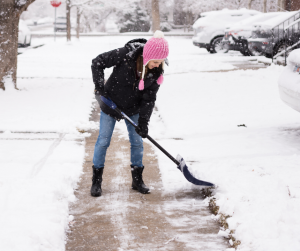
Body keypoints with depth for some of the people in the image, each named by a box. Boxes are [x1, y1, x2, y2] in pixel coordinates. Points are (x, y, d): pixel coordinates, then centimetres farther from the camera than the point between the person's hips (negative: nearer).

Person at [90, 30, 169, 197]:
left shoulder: (156, 72, -18)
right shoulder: (125, 55, -30)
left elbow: (149, 98, -12)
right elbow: (97, 62, -19)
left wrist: (143, 122, -19)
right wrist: (99, 88, -22)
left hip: (133, 109, 3)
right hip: (110, 105, -3)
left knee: (137, 142, 7)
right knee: (103, 141, 1)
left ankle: (137, 180, 22)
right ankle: (96, 181, 13)